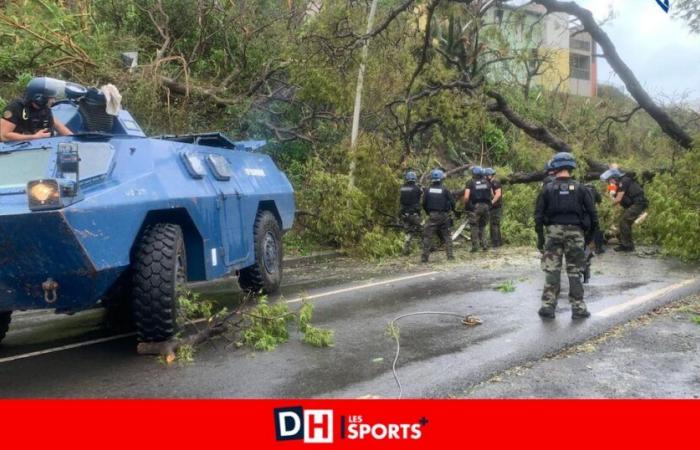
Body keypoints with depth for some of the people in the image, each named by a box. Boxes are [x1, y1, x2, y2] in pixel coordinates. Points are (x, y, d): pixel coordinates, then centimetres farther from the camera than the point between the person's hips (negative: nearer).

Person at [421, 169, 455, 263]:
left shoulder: (427, 190, -1)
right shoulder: (444, 189, -4)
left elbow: (424, 203, 2)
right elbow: (452, 202, -4)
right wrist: (450, 210, 16)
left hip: (432, 216, 0)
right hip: (444, 215, 1)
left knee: (427, 236, 1)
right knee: (447, 236, 13)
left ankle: (424, 257, -6)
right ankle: (450, 255, 11)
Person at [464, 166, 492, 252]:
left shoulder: (471, 183, -5)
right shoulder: (487, 183, 9)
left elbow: (466, 197, -12)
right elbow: (492, 195, 12)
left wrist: (465, 205, 4)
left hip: (475, 207, -4)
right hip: (486, 206, 4)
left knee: (474, 227, 4)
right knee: (482, 226, 16)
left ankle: (475, 246, 0)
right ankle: (484, 245, 9)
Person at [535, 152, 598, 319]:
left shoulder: (548, 189, 1)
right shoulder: (579, 188, 2)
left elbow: (539, 215, 0)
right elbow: (592, 212, 2)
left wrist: (540, 236, 6)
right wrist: (594, 232, 13)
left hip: (553, 232, 0)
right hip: (574, 232, 0)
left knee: (551, 271, 3)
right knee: (575, 271, 6)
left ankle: (548, 306, 3)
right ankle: (578, 307, 7)